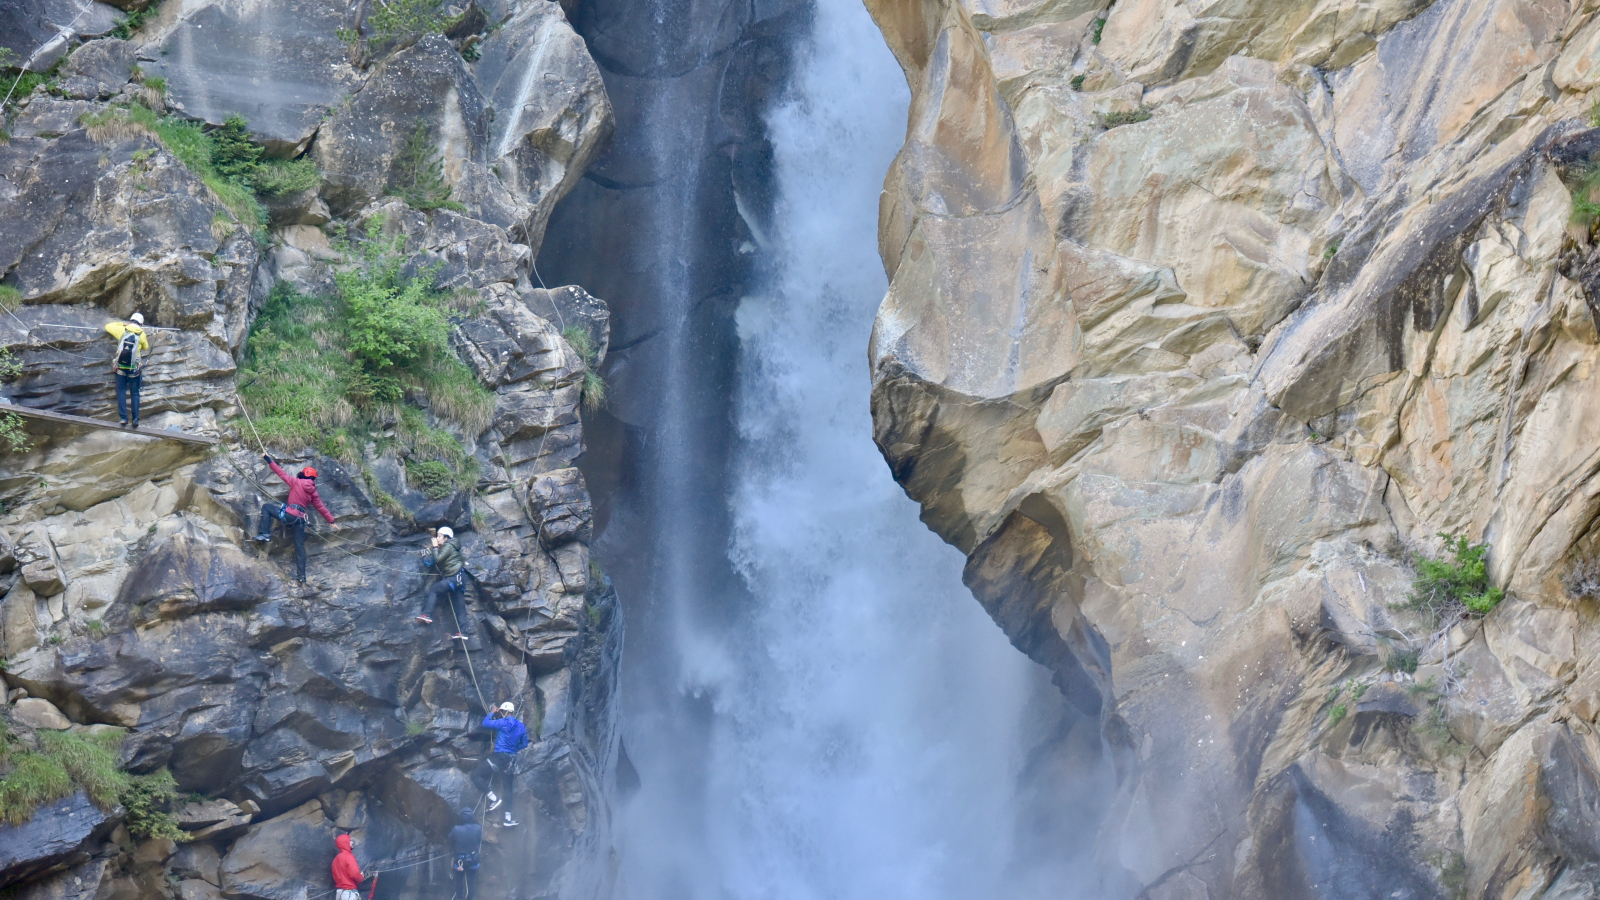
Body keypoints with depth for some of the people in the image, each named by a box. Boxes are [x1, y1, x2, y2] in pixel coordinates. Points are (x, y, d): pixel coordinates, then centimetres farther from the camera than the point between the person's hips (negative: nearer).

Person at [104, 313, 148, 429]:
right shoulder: (142, 334, 1)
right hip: (134, 369, 0)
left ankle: (123, 418, -7)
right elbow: (146, 347, 16)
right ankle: (135, 419, -1)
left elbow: (108, 327, 18)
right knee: (134, 393, 7)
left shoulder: (122, 330, 2)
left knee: (121, 392, 4)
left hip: (121, 367, 0)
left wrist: (122, 323, 26)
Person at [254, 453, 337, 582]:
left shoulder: (297, 482, 0)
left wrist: (269, 460, 11)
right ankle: (301, 575, 9)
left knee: (266, 507, 13)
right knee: (300, 546, 12)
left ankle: (264, 534, 1)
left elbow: (282, 473, 3)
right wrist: (331, 521, 24)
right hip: (301, 519, 5)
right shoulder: (313, 491, 13)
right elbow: (321, 507, 16)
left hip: (289, 514, -5)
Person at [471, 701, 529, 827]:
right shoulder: (521, 727, 8)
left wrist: (492, 713, 14)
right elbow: (524, 744, 17)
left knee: (476, 775, -2)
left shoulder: (503, 723, -11)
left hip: (499, 756, -7)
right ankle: (508, 818, 14)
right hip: (511, 759, 7)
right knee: (507, 788, 15)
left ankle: (494, 798, -12)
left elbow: (485, 723, -3)